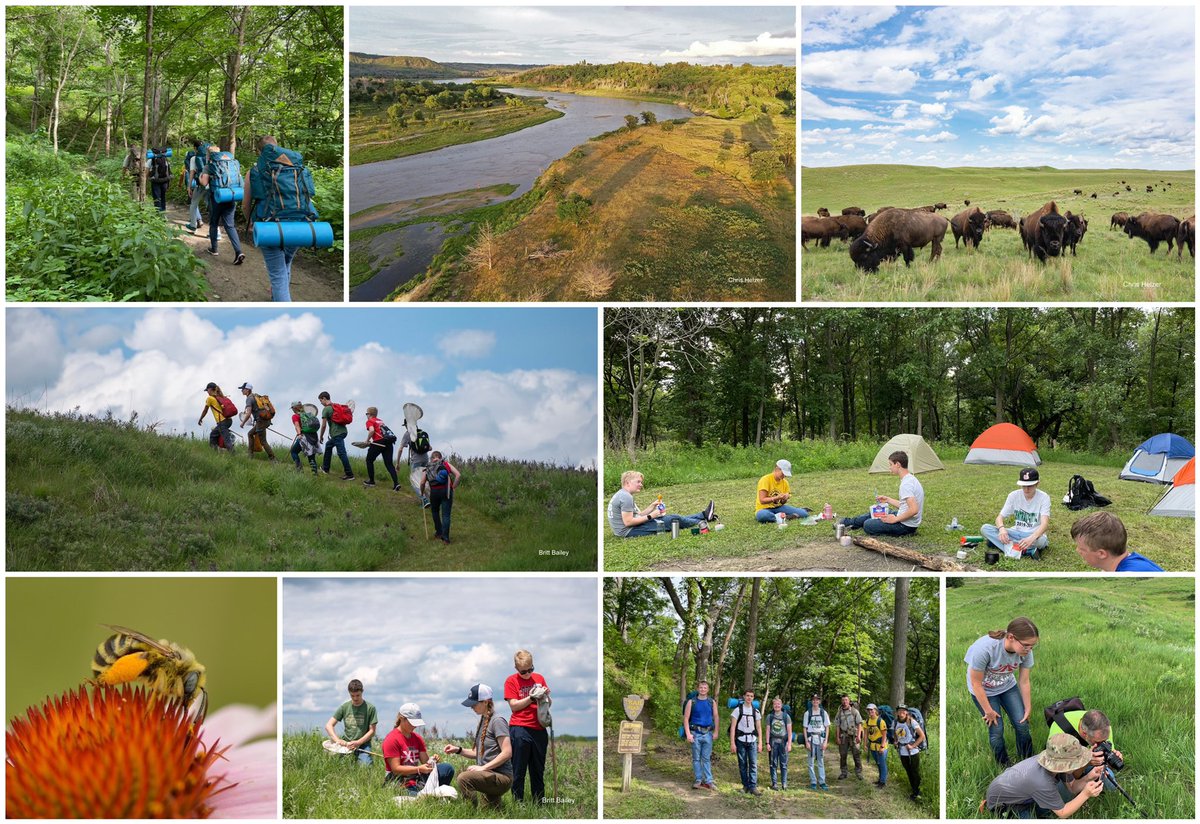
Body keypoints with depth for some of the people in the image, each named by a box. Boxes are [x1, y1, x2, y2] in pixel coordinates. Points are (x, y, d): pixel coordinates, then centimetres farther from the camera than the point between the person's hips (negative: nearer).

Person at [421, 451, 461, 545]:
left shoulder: (428, 468, 18)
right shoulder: (446, 464, 14)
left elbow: (422, 483, 7)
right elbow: (458, 475, 1)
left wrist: (422, 493, 24)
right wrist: (453, 487, 8)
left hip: (434, 491, 1)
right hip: (446, 490, -1)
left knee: (435, 511, 26)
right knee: (446, 515, 2)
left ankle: (439, 532, 28)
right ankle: (445, 537, -2)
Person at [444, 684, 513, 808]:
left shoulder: (497, 721, -11)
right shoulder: (482, 722, 16)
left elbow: (507, 752, -19)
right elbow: (479, 753, 20)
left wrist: (483, 767, -21)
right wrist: (458, 750, 5)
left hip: (502, 776, -10)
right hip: (490, 776, 10)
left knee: (464, 778, -28)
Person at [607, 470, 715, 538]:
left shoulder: (622, 495, 14)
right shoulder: (626, 497, -19)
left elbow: (637, 515, 14)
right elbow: (628, 522, -24)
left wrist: (653, 507, 2)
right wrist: (650, 516, -15)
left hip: (626, 531, 10)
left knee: (670, 518, 15)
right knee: (674, 519, -2)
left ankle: (704, 515, 26)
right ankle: (702, 521, 19)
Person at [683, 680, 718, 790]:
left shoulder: (712, 702, 8)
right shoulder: (692, 702, 1)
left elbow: (716, 717, 8)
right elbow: (686, 718, -1)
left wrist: (716, 732, -2)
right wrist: (688, 734, -9)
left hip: (708, 733, 1)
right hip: (695, 733, -1)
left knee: (707, 758, 3)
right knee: (696, 758, 3)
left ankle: (708, 781, 4)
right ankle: (698, 780, 9)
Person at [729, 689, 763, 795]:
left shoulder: (756, 711, 10)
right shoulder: (738, 710, 1)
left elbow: (759, 728, 13)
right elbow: (733, 727, -2)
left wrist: (760, 743, 5)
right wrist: (732, 743, -8)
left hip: (752, 741, 2)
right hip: (741, 740, -1)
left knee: (753, 764, -8)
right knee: (742, 765, 3)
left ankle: (753, 787, -9)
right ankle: (745, 785, 13)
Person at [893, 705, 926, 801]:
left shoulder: (911, 722, -15)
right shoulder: (895, 722, 1)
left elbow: (922, 736, -13)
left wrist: (913, 746, -17)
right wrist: (896, 742, 4)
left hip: (913, 752, -5)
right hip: (902, 753, 5)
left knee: (916, 773, 3)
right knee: (909, 773, 15)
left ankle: (917, 792, 16)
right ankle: (914, 791, 28)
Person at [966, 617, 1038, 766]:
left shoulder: (1025, 651, -27)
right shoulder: (984, 649, -40)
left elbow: (1024, 682, -11)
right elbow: (976, 683, -26)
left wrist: (1027, 709, -3)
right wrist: (988, 711, -16)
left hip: (1007, 686, 4)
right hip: (983, 690, -4)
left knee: (1022, 724, 1)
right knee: (996, 729, -3)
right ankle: (1004, 765, 22)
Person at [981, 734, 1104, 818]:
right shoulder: (1042, 783, -41)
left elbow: (1072, 787, -5)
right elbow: (1062, 813, -25)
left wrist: (1089, 777, -24)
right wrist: (1085, 794, -34)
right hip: (1001, 803, -8)